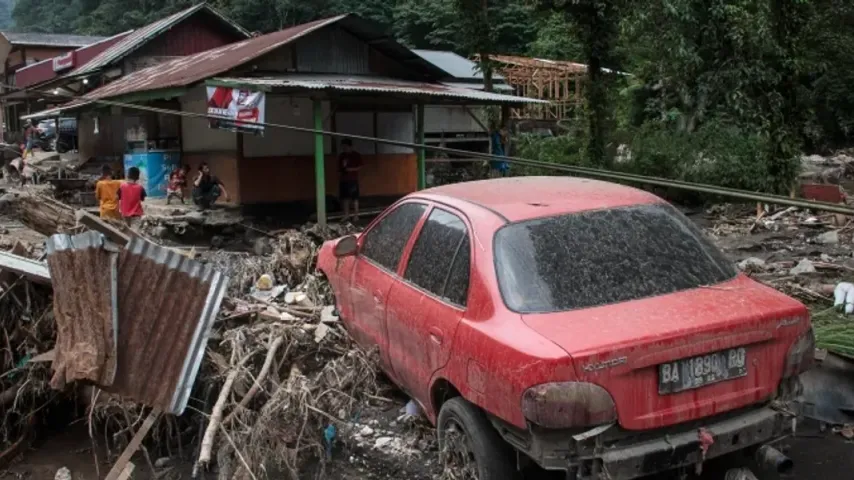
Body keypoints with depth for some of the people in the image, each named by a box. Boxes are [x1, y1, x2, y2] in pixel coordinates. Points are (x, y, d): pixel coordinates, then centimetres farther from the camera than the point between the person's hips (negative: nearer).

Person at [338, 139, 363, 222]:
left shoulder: (356, 155, -1)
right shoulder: (341, 156, 11)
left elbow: (359, 167, -2)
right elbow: (340, 167, 16)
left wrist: (351, 169, -16)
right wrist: (343, 168, -7)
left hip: (353, 180, -4)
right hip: (343, 179, 4)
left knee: (354, 198, -6)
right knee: (345, 197, 5)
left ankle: (356, 215, -2)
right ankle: (346, 215, 13)